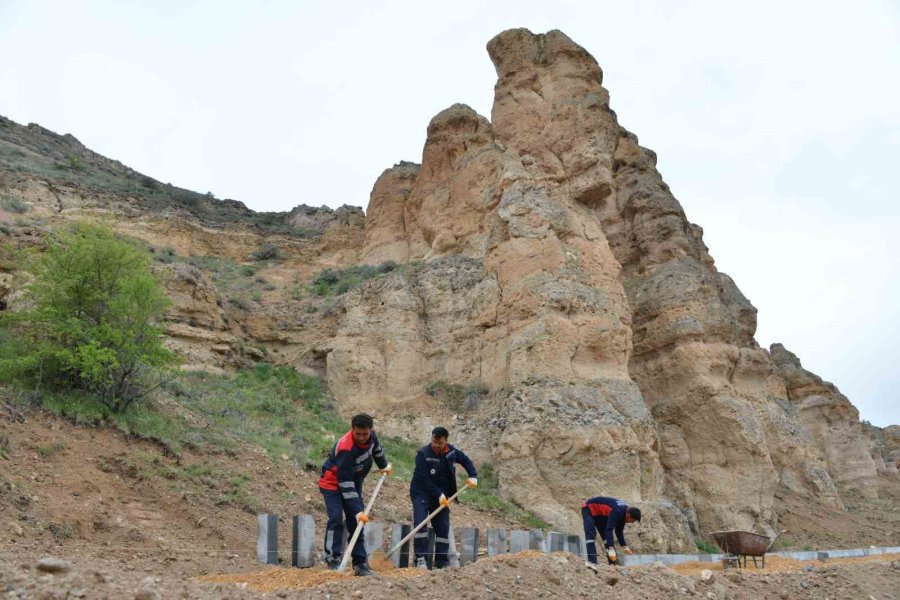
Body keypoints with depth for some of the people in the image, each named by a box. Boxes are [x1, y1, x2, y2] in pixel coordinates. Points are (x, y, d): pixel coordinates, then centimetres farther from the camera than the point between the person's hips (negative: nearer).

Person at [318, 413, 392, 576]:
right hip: (333, 483, -7)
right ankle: (333, 561, -16)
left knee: (356, 523, 4)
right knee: (336, 518, -22)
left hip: (354, 483, 7)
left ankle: (360, 564, 7)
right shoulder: (345, 449, -36)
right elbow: (345, 484, -35)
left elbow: (377, 449, 14)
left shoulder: (371, 437, -15)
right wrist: (358, 510, -35)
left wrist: (384, 465, 27)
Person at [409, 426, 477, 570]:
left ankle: (442, 561, 14)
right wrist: (439, 495, -26)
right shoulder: (423, 454, -20)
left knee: (443, 527, 5)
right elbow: (424, 480, -23)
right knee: (420, 523, -21)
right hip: (421, 493, -5)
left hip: (441, 495, 5)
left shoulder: (451, 451, -4)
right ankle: (421, 558, -16)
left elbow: (466, 461, 15)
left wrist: (473, 476, 0)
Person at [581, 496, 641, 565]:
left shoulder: (624, 512, -8)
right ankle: (592, 561, -31)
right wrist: (611, 550, -44)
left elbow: (619, 531, 3)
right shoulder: (617, 512, -35)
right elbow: (609, 530, -40)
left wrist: (625, 547, 3)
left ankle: (613, 563, 7)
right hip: (589, 508, -9)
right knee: (591, 535, -24)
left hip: (600, 513, 9)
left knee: (606, 535, 4)